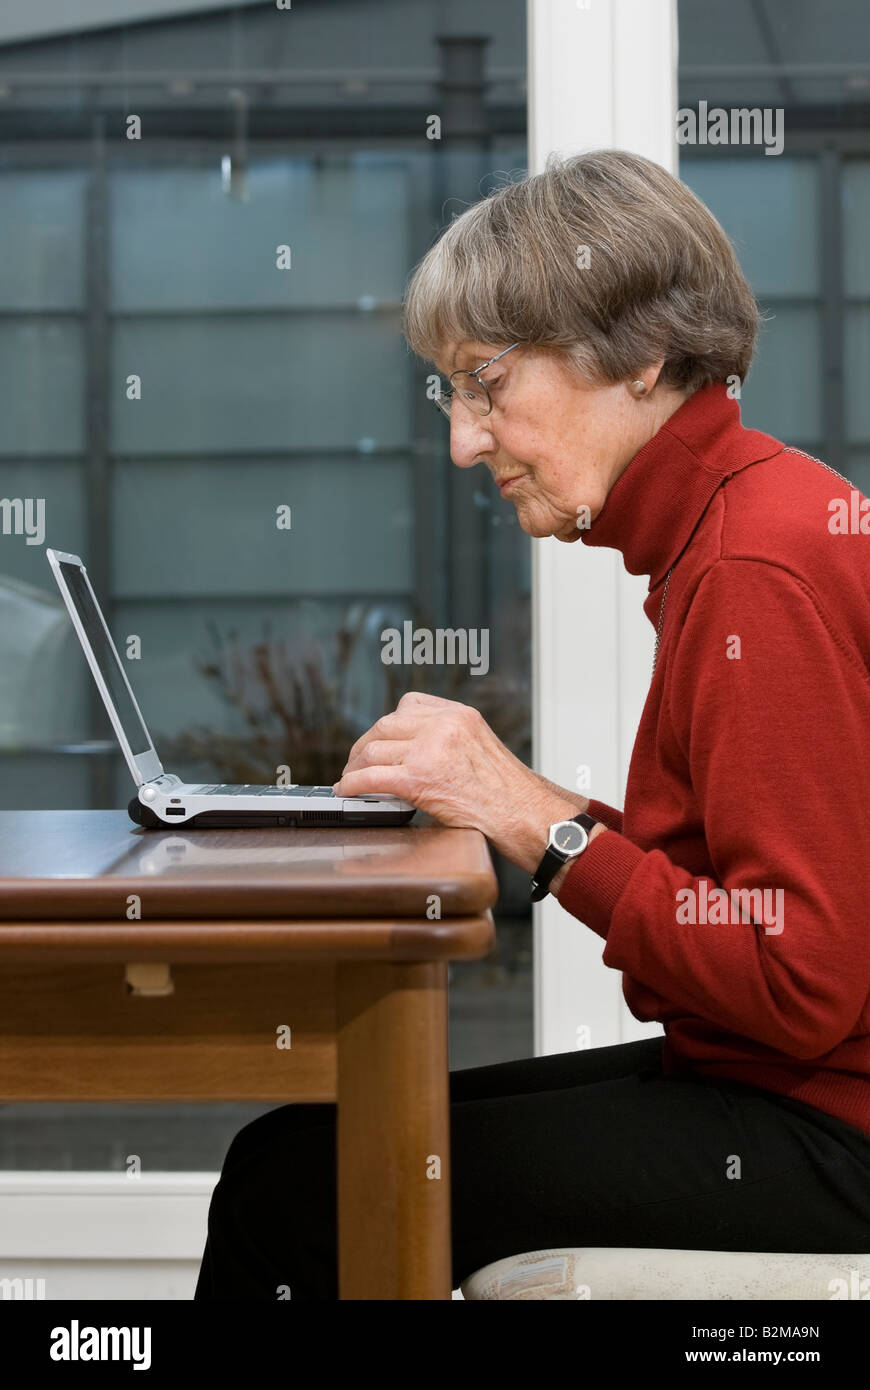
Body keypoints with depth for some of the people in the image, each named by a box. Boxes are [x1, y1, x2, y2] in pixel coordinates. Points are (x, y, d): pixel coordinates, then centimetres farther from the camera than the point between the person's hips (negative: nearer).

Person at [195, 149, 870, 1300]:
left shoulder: (759, 570, -20)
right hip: (765, 1085, 9)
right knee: (315, 1141, 9)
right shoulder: (730, 526, 11)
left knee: (294, 1184, -10)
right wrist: (481, 795, 1)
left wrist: (542, 820, -18)